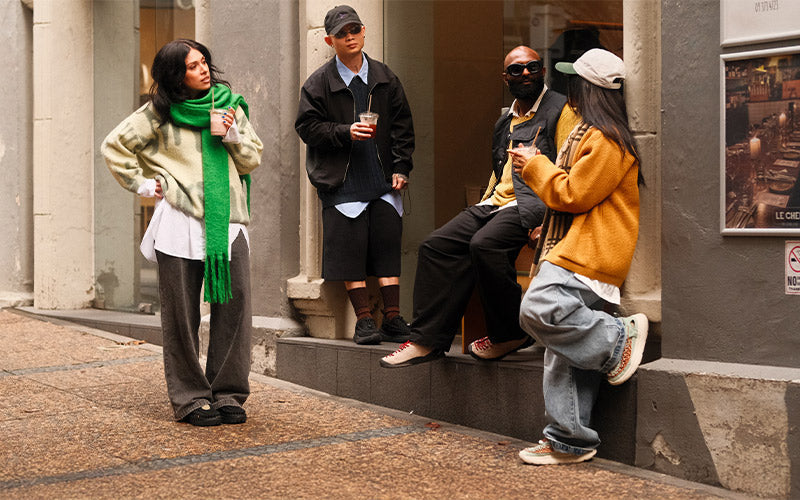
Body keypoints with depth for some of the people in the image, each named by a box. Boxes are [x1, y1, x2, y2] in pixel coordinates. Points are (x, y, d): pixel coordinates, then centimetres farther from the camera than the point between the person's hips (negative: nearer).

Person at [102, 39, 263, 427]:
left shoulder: (230, 106, 14)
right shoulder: (159, 113, 5)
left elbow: (253, 160, 15)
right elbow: (115, 146, 9)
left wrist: (235, 137, -2)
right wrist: (142, 184, 4)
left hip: (229, 222, 3)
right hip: (180, 221, -2)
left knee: (234, 307, -3)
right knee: (182, 315, 1)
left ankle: (228, 394, 7)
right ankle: (191, 398, 9)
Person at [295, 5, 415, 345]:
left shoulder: (385, 78, 10)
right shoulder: (319, 83, 2)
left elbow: (402, 125, 12)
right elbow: (307, 126, -1)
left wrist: (401, 167, 3)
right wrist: (346, 132, -14)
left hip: (383, 180, 2)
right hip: (343, 183, -2)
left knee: (388, 247, 0)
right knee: (350, 250, -4)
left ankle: (393, 320, 6)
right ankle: (364, 321, 4)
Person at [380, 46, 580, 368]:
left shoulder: (561, 110, 0)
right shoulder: (505, 121, 24)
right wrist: (484, 207, 16)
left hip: (533, 204, -8)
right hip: (496, 203, 8)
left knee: (485, 244, -32)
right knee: (437, 245, -9)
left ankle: (510, 334, -15)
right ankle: (428, 340, -10)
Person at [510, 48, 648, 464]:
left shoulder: (607, 140, -10)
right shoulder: (589, 133, 23)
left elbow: (574, 194, -14)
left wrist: (535, 166, -2)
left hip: (588, 256, -10)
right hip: (572, 251, 10)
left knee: (539, 309, -30)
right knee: (565, 351, 4)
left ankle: (618, 337, -15)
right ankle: (568, 441, 5)